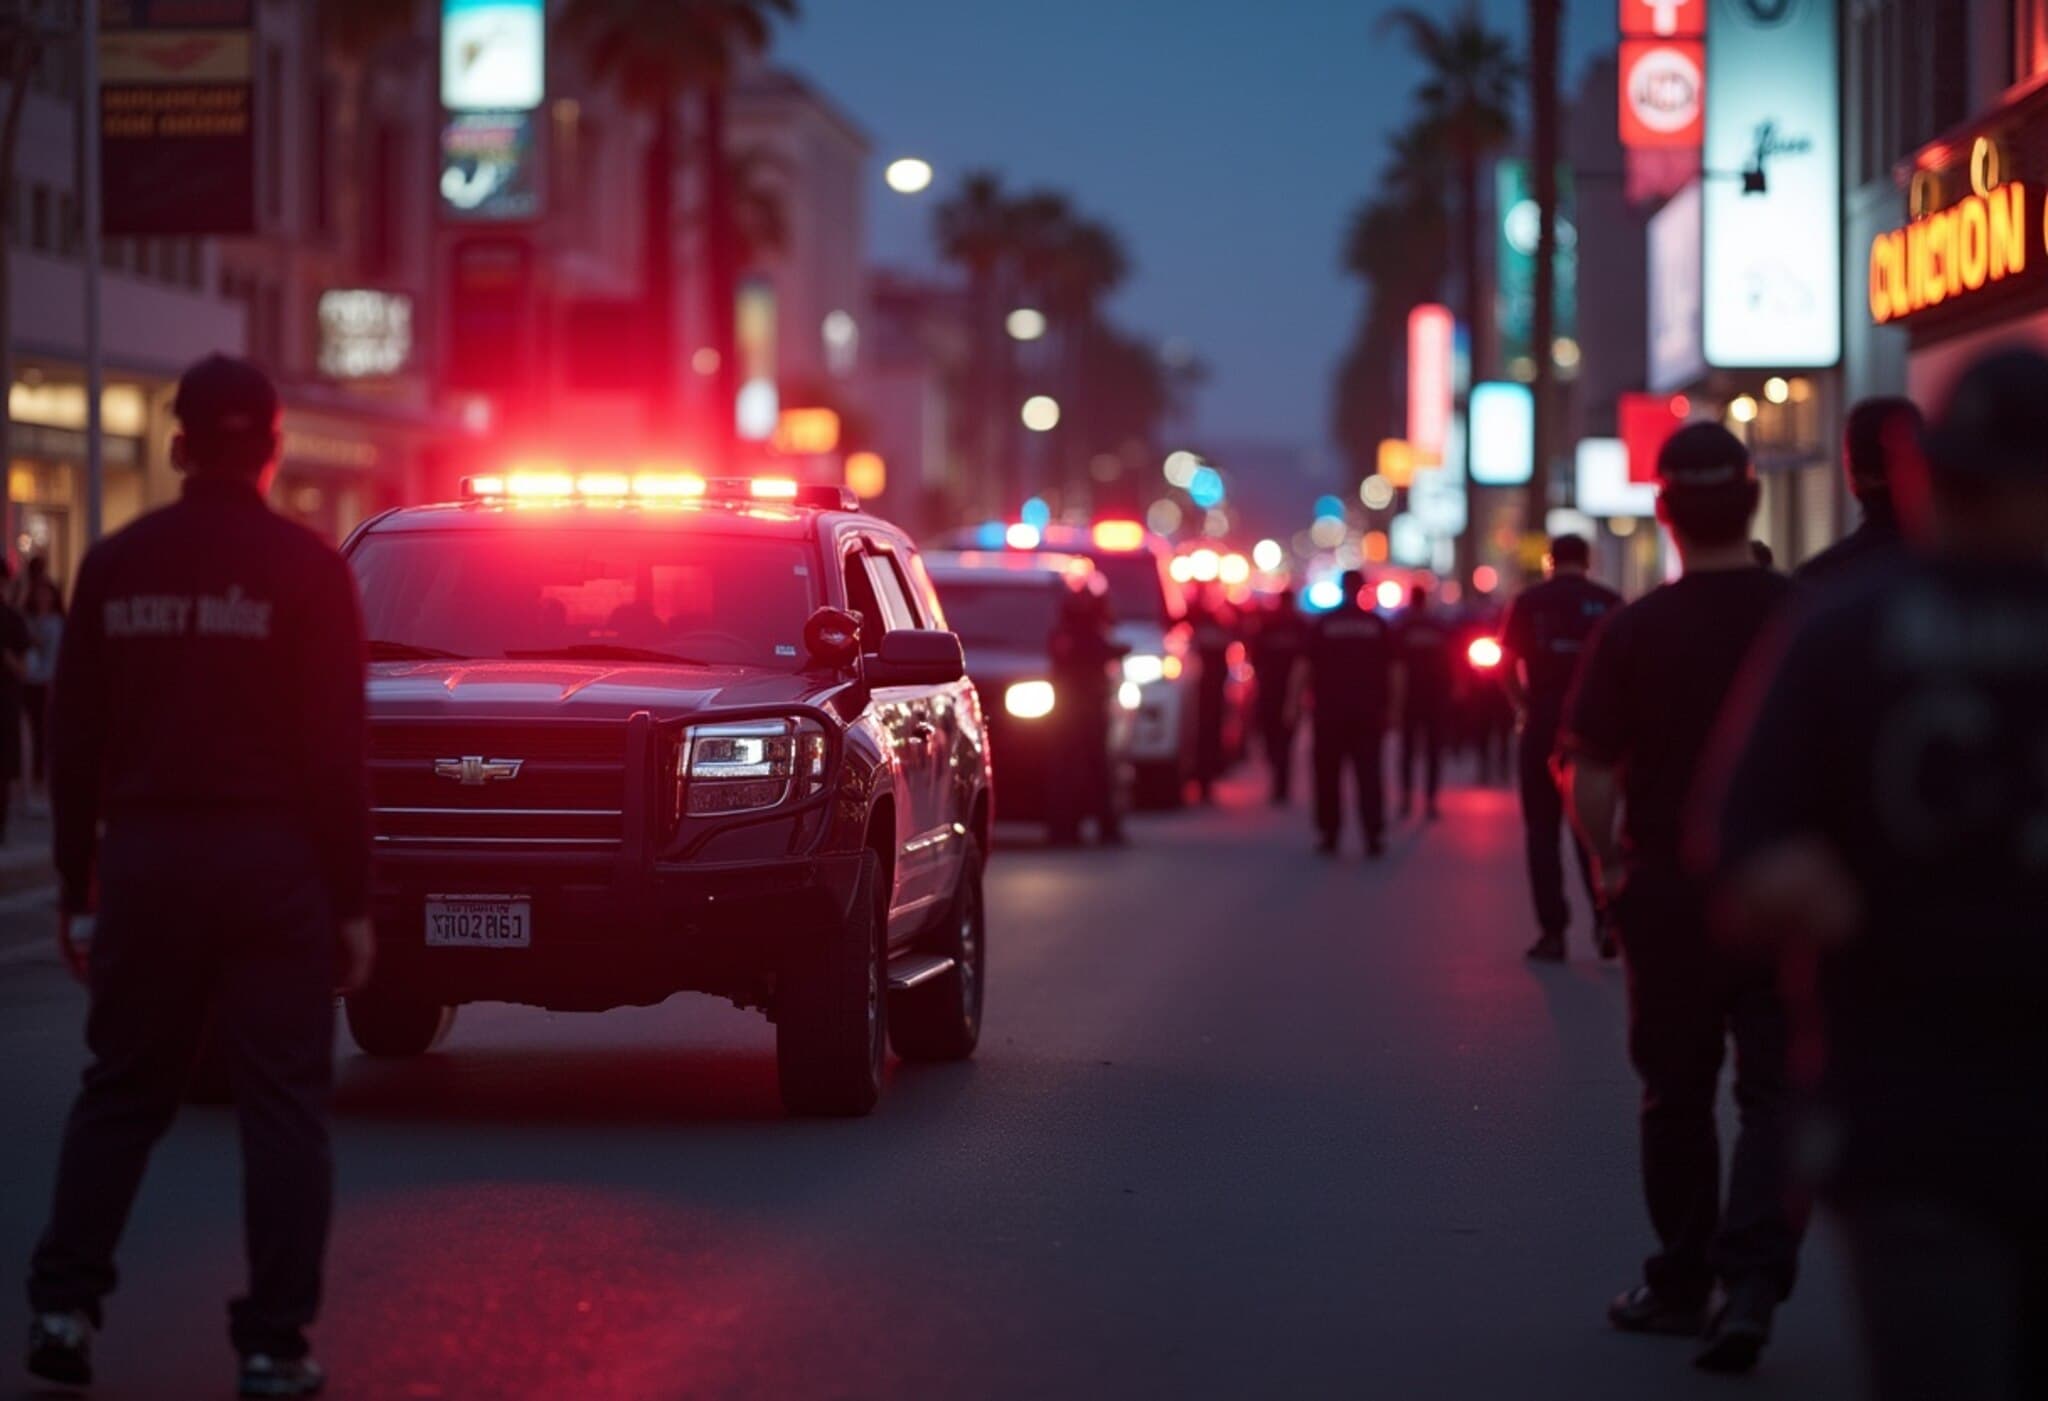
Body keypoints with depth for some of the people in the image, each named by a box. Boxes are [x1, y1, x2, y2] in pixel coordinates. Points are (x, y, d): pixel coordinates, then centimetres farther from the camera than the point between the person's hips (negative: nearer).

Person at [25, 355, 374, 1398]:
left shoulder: (116, 567, 5)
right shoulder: (305, 571, -6)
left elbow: (75, 745, 7)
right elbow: (335, 754, -7)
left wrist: (78, 892, 14)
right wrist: (352, 902, -2)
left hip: (145, 858, 3)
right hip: (272, 861, -3)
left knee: (120, 1091, 15)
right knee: (283, 1104, 2)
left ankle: (63, 1306, 8)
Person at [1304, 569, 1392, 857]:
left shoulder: (1322, 625, -1)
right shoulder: (1379, 626, 2)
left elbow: (1305, 668, -4)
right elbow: (1394, 670, 1)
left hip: (1330, 710, -1)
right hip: (1369, 712, 1)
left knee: (1328, 774, 7)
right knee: (1369, 773, 2)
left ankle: (1330, 836, 5)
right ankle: (1374, 836, -6)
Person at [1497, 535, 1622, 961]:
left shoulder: (1529, 602, 0)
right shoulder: (1609, 603, 1)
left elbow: (1506, 666, -5)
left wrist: (1523, 708, 7)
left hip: (1543, 727, -1)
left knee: (1543, 830, 6)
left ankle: (1552, 931, 3)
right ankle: (1605, 918, -6)